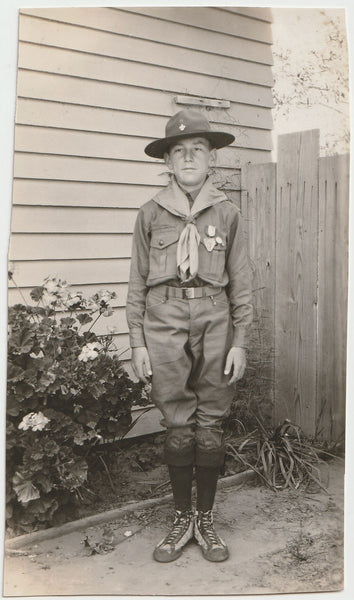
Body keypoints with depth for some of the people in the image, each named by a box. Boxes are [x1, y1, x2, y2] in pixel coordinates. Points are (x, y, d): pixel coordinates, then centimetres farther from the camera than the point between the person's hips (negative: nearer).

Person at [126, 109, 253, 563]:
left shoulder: (227, 213, 6)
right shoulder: (151, 214, 4)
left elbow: (240, 283, 7)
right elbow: (137, 282, 5)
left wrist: (240, 341, 2)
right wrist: (137, 342, 1)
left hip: (215, 324, 1)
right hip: (165, 324, 0)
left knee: (211, 426, 5)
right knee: (178, 427, 3)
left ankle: (206, 520, 22)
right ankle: (182, 520, 21)